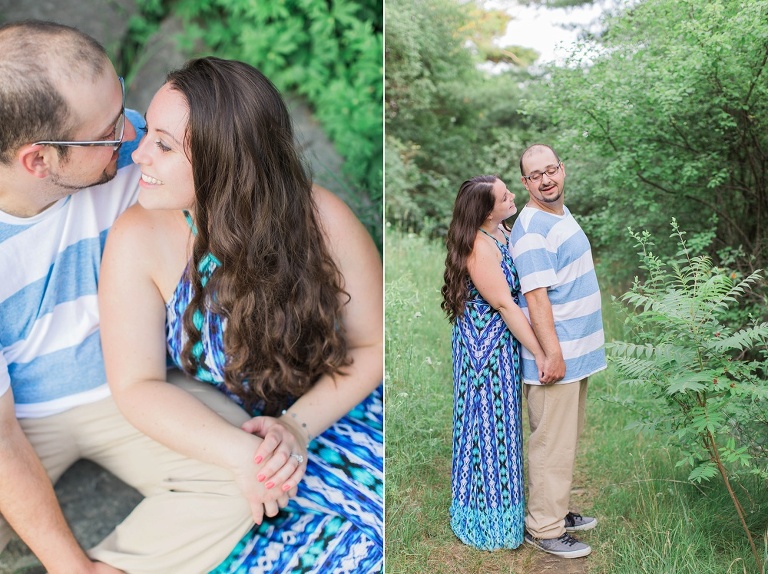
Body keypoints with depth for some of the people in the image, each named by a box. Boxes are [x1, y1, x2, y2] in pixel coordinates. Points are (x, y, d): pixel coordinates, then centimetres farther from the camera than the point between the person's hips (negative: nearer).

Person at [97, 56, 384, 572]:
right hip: (219, 440, -1)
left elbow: (373, 345, -9)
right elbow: (137, 385, -14)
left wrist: (298, 425, -22)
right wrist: (243, 454, -27)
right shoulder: (139, 239, -18)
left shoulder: (319, 217, -18)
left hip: (336, 408, 2)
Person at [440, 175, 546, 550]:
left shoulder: (502, 231, 2)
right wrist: (541, 354, -21)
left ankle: (501, 497, 40)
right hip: (487, 345, -8)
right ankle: (489, 520, 23)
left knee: (502, 417, 20)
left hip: (503, 341, 8)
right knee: (489, 422, 5)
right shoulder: (479, 249, -25)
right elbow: (505, 305, -24)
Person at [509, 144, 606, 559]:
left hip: (575, 352, 10)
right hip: (555, 356, -10)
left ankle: (557, 511, 34)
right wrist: (554, 355, -25)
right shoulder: (531, 229, -19)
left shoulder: (562, 212, 13)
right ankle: (544, 529, 14)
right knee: (552, 444, 0)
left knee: (566, 440, 19)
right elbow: (535, 296, -24)